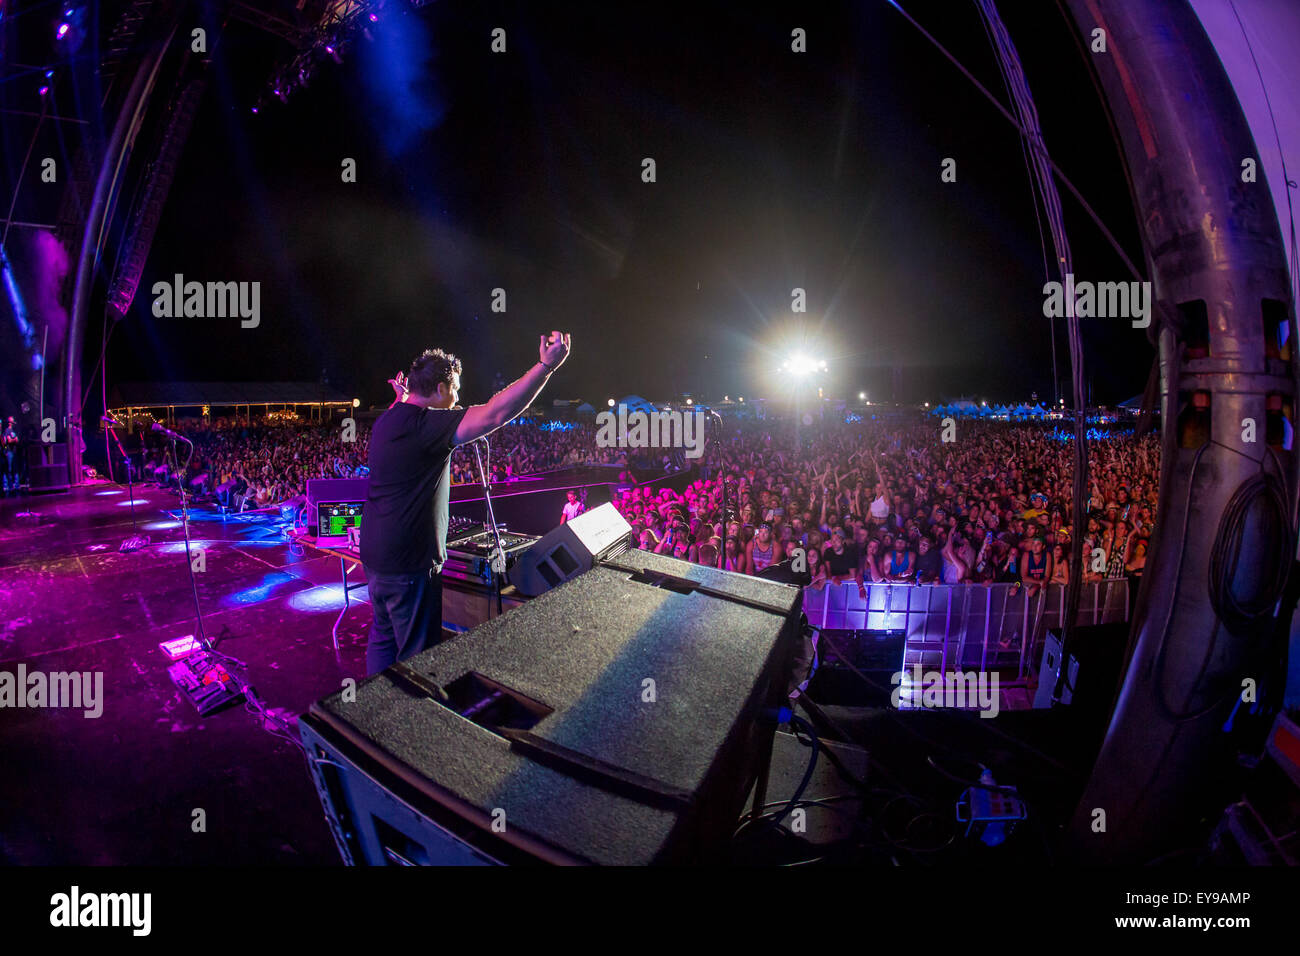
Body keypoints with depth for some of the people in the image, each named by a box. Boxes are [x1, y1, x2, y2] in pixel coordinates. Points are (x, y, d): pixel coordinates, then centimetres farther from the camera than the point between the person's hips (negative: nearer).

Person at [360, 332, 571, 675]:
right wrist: (547, 365, -30)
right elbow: (495, 413, -31)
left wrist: (403, 394, 49)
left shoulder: (388, 420, 6)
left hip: (377, 557, 10)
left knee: (383, 638, 23)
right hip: (409, 565, -10)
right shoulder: (422, 425, -22)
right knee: (416, 659, 4)